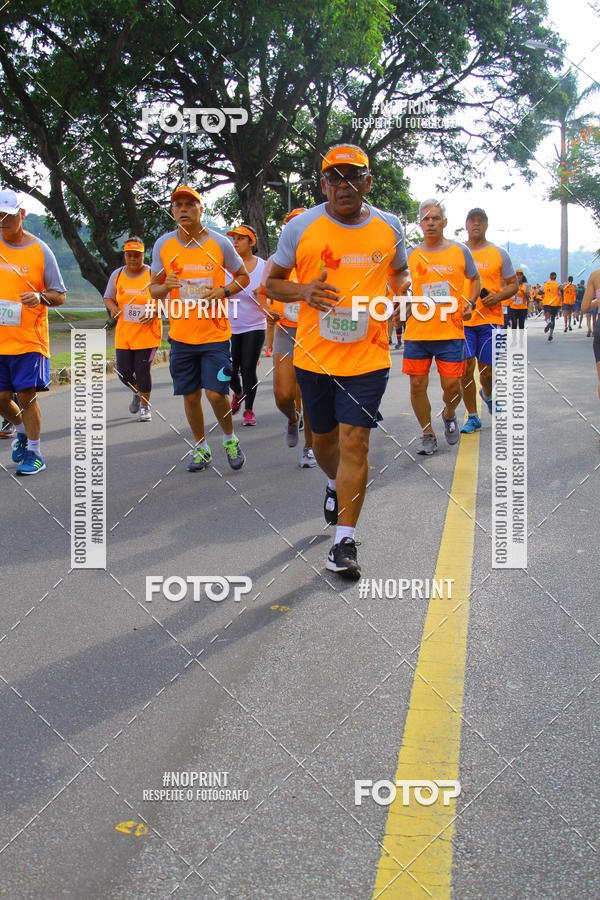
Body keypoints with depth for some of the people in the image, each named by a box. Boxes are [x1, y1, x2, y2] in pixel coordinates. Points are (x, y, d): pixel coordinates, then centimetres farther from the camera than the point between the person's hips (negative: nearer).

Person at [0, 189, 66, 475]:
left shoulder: (40, 250, -1)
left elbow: (60, 296, 3)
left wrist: (41, 297, -18)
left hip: (29, 338, -3)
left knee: (26, 395, -4)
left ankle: (34, 452, 11)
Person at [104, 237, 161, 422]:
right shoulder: (117, 274, 7)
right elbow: (108, 297, 16)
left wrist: (155, 312, -19)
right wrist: (113, 308, -6)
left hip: (147, 332, -4)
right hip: (123, 332, 4)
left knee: (143, 370, -6)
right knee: (124, 371, 3)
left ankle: (145, 407, 12)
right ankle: (137, 393, 35)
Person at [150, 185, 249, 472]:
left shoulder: (220, 243, -5)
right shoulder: (163, 245, 1)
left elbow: (243, 277, 7)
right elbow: (153, 288, 9)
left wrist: (222, 291, -11)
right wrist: (166, 286, -15)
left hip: (215, 333, -2)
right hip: (181, 335, 3)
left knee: (215, 393, -9)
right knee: (190, 395, 8)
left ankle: (230, 439, 19)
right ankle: (201, 447, 27)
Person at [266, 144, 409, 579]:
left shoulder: (389, 227, 3)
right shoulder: (300, 227, -3)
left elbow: (400, 270, 21)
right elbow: (272, 282, 5)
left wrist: (402, 287, -2)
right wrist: (303, 291, -16)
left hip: (368, 356, -1)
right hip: (314, 355, 1)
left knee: (355, 441, -9)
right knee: (324, 437, 16)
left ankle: (345, 542, -2)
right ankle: (336, 484, 52)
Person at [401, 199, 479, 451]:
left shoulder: (460, 251, 4)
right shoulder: (410, 255, 5)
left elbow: (475, 279, 18)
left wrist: (469, 302, 2)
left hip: (450, 331, -1)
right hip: (416, 332, 1)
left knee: (451, 384, -1)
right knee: (417, 384, 1)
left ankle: (449, 415, 33)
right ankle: (428, 434, 18)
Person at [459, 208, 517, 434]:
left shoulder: (499, 253, 6)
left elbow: (513, 285, 9)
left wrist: (497, 296, -10)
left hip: (491, 319, 0)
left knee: (488, 370, 1)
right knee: (466, 368, -5)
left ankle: (487, 394, 37)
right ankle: (472, 417, 8)